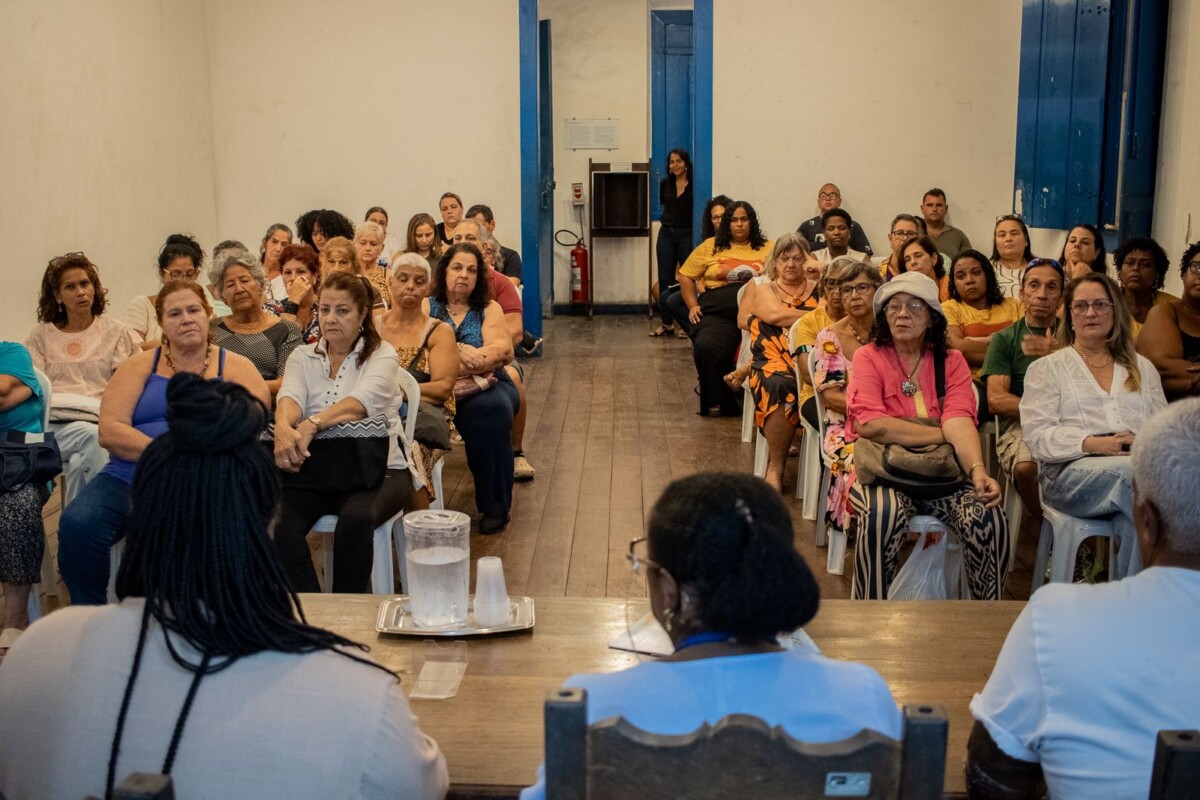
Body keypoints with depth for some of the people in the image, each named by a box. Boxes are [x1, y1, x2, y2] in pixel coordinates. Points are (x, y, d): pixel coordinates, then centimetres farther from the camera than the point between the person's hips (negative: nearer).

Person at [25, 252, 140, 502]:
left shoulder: (116, 332, 17)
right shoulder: (41, 336, 18)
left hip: (99, 422, 0)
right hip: (55, 423, 0)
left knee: (82, 463, -36)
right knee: (92, 437, -36)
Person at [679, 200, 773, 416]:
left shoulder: (767, 248, 17)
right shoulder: (710, 247, 19)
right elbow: (686, 276, 21)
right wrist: (693, 306, 9)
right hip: (717, 313, 1)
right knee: (706, 348, -29)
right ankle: (717, 403, -10)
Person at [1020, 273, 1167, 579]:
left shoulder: (1142, 368, 29)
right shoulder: (1047, 368, 16)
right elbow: (1037, 434, 2)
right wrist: (1093, 444, -14)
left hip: (1136, 468, 3)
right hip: (1070, 471, -3)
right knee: (1133, 473, -37)